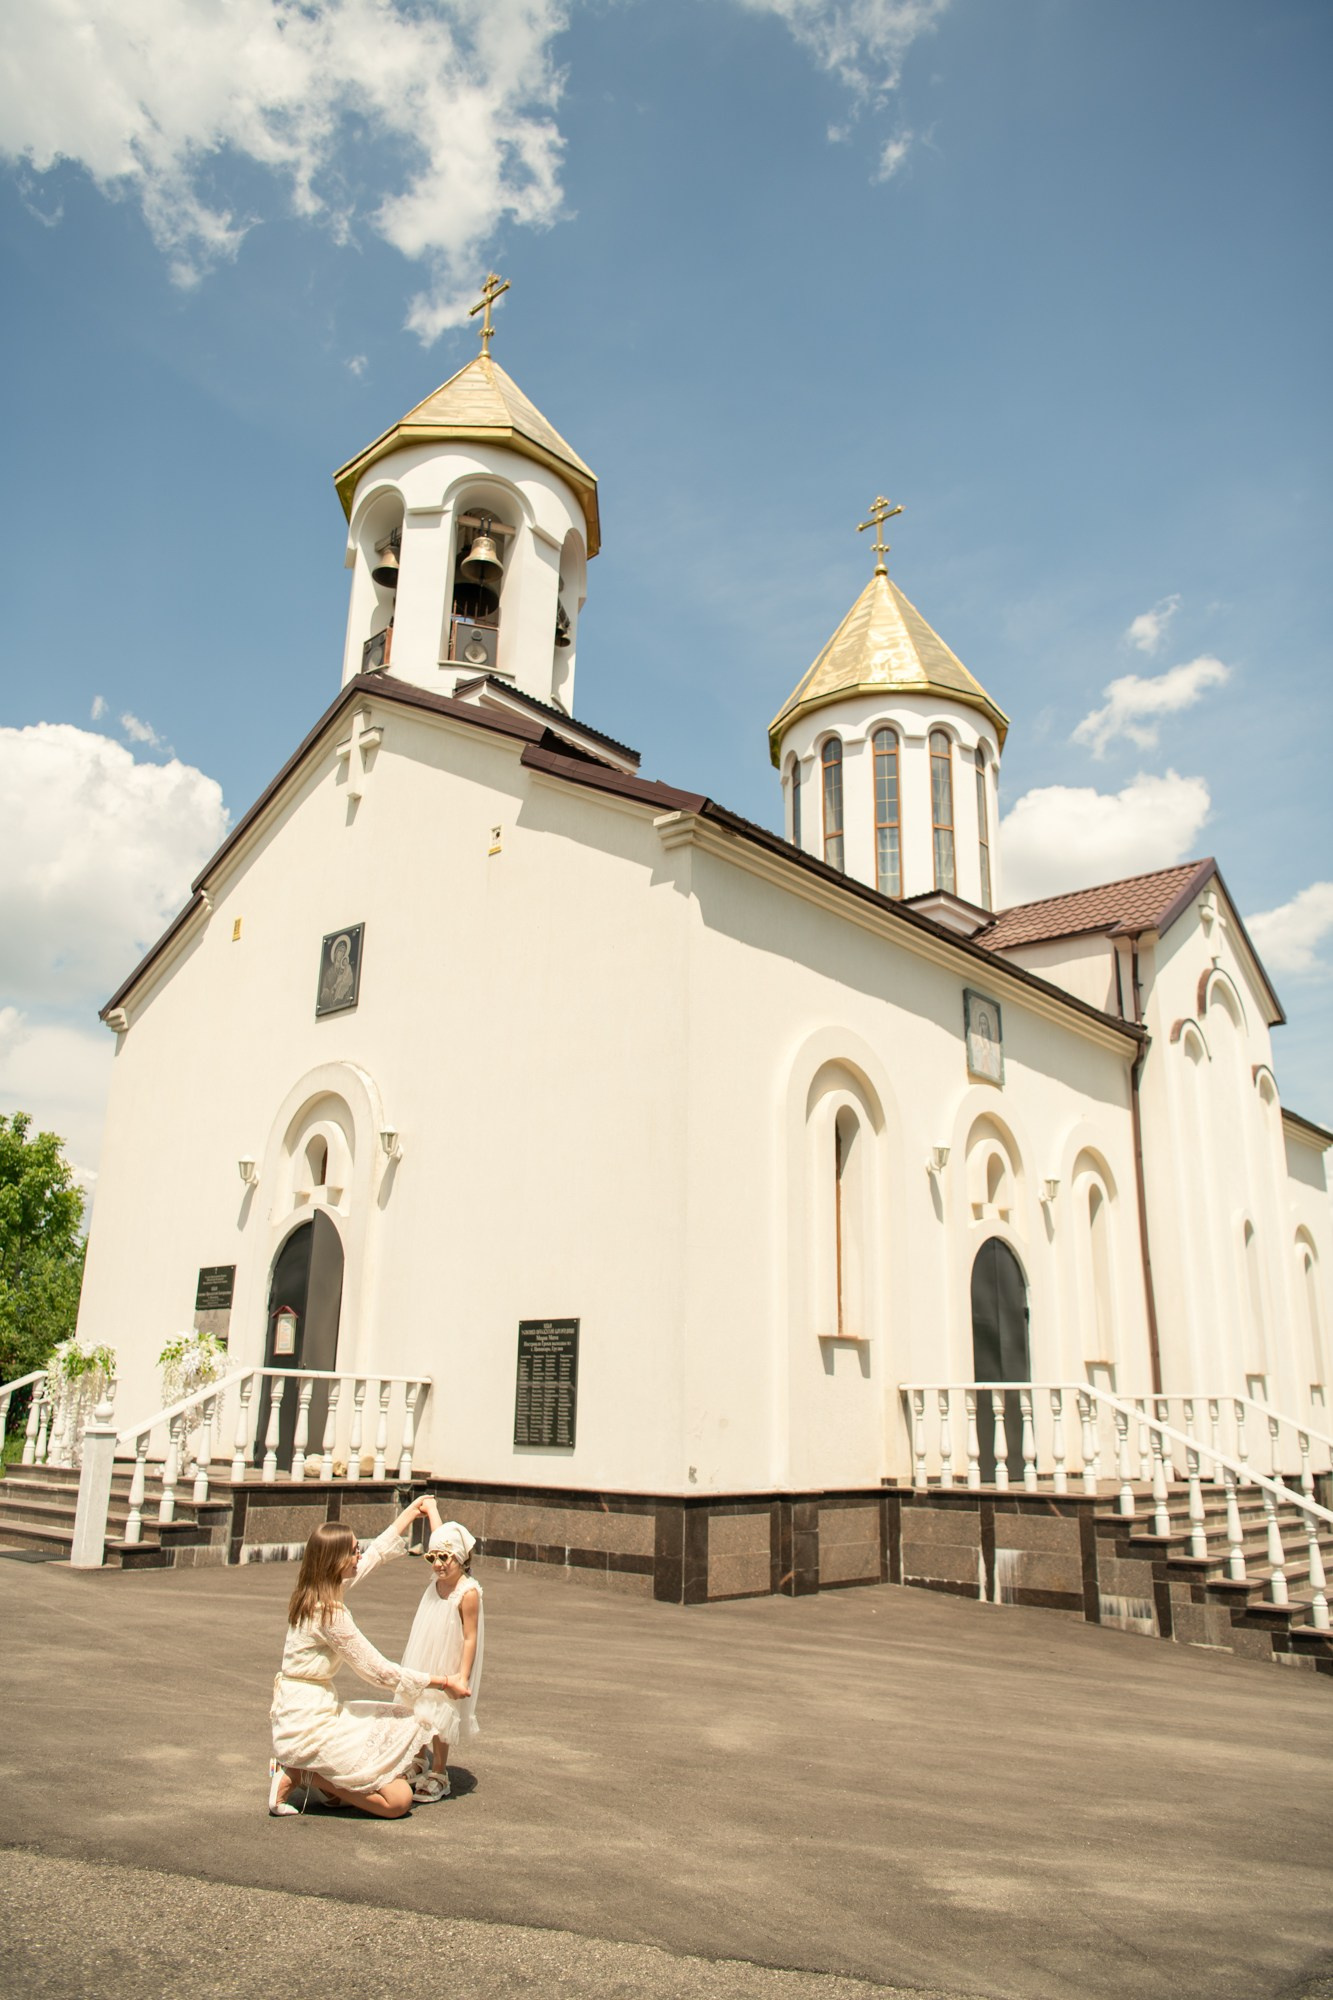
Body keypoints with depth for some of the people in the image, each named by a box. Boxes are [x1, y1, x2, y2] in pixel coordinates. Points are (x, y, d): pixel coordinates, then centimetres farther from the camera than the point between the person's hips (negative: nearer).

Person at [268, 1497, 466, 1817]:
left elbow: (377, 1553, 20)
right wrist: (442, 1682, -7)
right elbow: (379, 1671, -16)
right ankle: (301, 1774, -4)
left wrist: (410, 1512, 30)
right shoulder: (329, 1611, -21)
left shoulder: (314, 1594, 5)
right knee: (398, 1799, -10)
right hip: (309, 1724, -10)